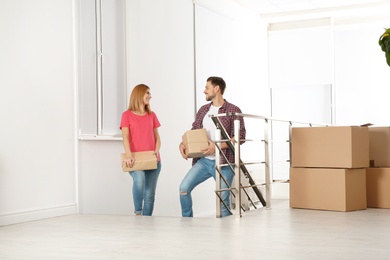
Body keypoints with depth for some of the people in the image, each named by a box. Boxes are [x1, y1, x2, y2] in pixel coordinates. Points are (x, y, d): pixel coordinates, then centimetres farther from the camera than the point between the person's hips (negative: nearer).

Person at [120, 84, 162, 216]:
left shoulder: (152, 115, 13)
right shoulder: (127, 115, 3)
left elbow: (157, 137, 12)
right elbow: (125, 137, -7)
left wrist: (157, 151, -9)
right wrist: (129, 155, -23)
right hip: (136, 161, -4)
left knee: (150, 195, 1)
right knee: (139, 179, -32)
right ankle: (138, 212, -15)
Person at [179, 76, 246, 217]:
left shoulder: (233, 110, -4)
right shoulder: (203, 110, 14)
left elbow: (240, 136, -11)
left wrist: (217, 146, -21)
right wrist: (183, 144, -1)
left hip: (223, 162, -5)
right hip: (203, 161, 5)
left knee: (223, 200, -1)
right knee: (184, 187, -8)